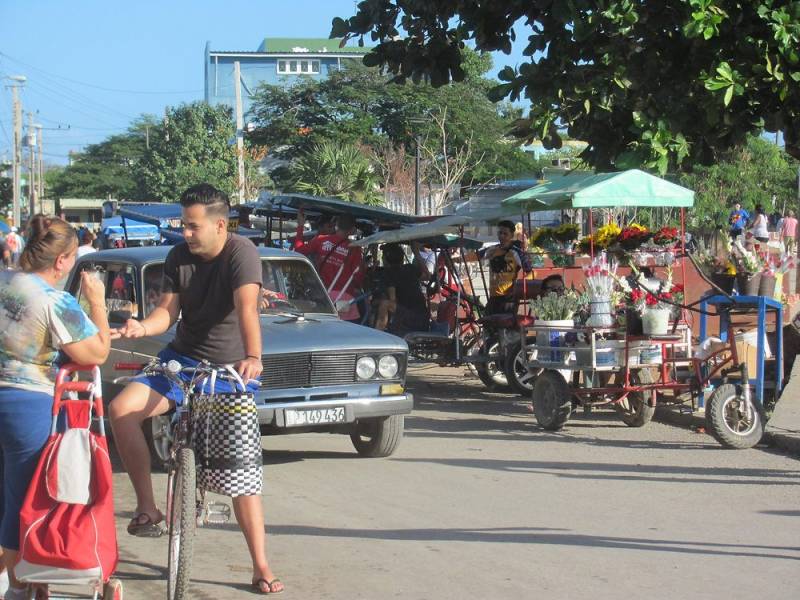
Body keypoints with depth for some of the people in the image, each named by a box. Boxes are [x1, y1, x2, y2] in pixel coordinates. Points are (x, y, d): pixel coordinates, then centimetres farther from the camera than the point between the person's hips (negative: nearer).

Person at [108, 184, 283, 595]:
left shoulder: (241, 253, -18)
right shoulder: (179, 257, -2)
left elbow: (247, 308, -33)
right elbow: (168, 310, -2)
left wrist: (252, 358, -49)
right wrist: (144, 327, -25)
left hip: (230, 368, -4)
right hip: (182, 358, 4)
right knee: (122, 410, -20)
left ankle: (261, 568, -2)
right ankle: (146, 507, -7)